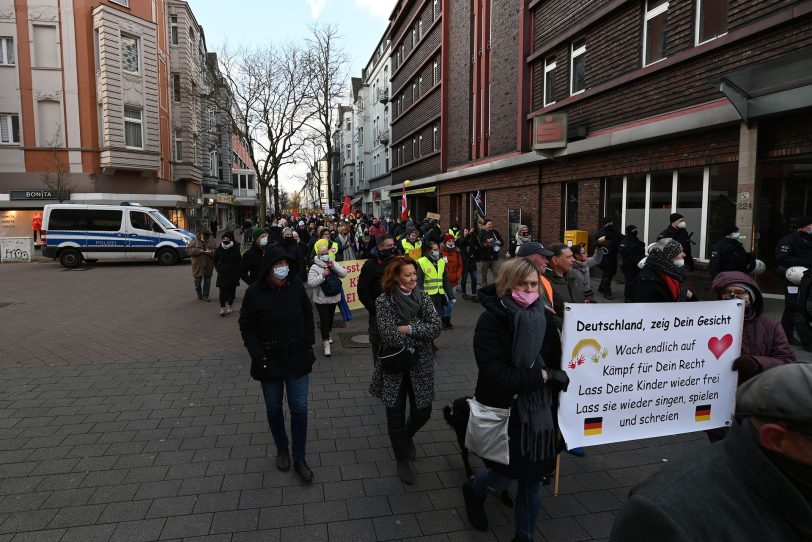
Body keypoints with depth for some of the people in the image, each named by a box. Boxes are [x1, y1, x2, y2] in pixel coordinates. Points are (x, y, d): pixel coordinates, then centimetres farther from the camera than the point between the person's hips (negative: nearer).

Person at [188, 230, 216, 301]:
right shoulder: (195, 242, 2)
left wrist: (211, 252, -19)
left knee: (207, 281, 3)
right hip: (198, 266, -1)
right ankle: (199, 294, 29)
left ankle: (205, 296, 10)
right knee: (198, 280, 8)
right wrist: (198, 251, -17)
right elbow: (188, 250, -6)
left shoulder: (211, 243, 7)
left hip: (208, 266, 1)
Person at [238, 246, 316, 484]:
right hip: (270, 360, -1)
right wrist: (259, 356, -13)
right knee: (274, 408, 15)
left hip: (297, 358, 1)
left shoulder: (296, 285, -7)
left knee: (299, 408, 2)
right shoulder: (255, 292, -13)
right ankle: (282, 449, 37)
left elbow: (308, 315, 5)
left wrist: (309, 344, 0)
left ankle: (299, 458, 17)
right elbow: (247, 327, -6)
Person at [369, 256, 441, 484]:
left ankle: (407, 436, 45)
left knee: (422, 412, 11)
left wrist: (408, 329, -19)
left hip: (421, 366, 3)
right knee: (396, 415, 6)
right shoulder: (384, 301, -9)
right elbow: (387, 334, -19)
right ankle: (402, 458, 30)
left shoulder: (423, 298, 0)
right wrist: (420, 334, -13)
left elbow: (436, 327, -10)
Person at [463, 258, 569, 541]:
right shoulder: (491, 321, -17)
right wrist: (543, 376, -23)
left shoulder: (543, 317, -1)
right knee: (504, 476, 10)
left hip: (539, 412, 4)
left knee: (533, 478, 14)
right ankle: (474, 490, 45)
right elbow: (495, 375, -24)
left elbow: (557, 361, 5)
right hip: (504, 412, -4)